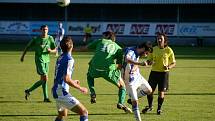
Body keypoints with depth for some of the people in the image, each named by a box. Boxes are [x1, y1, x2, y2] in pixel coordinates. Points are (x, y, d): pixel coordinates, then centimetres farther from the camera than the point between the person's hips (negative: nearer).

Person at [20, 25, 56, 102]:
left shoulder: (50, 38, 5)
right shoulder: (36, 39, -3)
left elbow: (55, 50, 8)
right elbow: (28, 47, 9)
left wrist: (51, 51, -14)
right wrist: (23, 56, 10)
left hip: (46, 60, 5)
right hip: (39, 60, -5)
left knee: (43, 79, 8)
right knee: (45, 78, -14)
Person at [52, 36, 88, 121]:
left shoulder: (60, 58, 11)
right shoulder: (69, 59, -16)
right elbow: (66, 79, -24)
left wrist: (73, 81, 31)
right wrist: (80, 88, -15)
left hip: (56, 91, 10)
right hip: (62, 92, -10)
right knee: (84, 112, -13)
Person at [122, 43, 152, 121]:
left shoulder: (137, 53, -1)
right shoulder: (131, 52, -27)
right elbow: (127, 59, -51)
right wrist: (140, 64, -58)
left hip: (138, 77, 9)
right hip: (130, 80, -9)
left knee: (149, 90, 19)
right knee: (135, 101, -9)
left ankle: (132, 99, 29)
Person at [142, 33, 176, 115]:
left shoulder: (168, 50, -3)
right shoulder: (153, 49, 4)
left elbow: (174, 63, 2)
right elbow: (149, 60, 11)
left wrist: (169, 67, -19)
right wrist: (150, 62, -13)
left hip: (164, 73, -2)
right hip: (154, 72, 2)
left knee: (161, 92, -3)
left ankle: (159, 108, 16)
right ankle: (149, 106, 23)